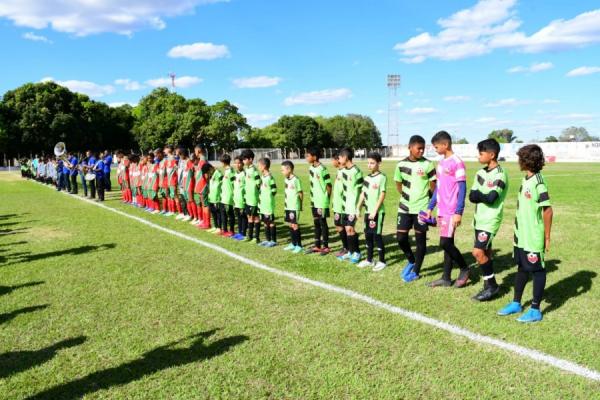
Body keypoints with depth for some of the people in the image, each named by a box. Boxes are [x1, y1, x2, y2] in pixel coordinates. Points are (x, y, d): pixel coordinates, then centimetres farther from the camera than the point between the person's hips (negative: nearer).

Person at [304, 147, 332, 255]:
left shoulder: (322, 169, -17)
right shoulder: (311, 168, 7)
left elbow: (329, 185, -14)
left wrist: (326, 199, -9)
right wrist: (313, 198, 11)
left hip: (322, 202, -8)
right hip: (314, 201, 8)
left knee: (323, 223, 1)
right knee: (316, 223, 14)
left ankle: (326, 247, 13)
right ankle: (317, 246, 23)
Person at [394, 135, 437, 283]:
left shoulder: (428, 165, -8)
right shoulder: (401, 165, 1)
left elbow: (433, 185, -2)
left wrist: (426, 198, 2)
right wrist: (406, 196, 9)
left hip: (421, 208, -3)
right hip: (404, 207, 3)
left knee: (420, 239, 5)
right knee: (401, 237, 3)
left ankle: (416, 271, 17)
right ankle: (411, 261, 30)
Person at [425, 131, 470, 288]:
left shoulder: (457, 162, -11)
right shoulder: (441, 163, 14)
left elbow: (462, 189, -14)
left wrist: (459, 212, -19)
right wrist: (430, 207, 18)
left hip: (451, 211, -8)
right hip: (441, 210, 8)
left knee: (445, 243, -9)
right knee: (447, 243, 11)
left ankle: (464, 269, 13)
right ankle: (446, 278, 18)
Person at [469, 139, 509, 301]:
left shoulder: (500, 174, -14)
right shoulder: (481, 172, 10)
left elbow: (491, 198, -22)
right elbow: (472, 196, 2)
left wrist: (478, 195, -6)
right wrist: (483, 196, -17)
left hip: (490, 220, -8)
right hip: (479, 218, 8)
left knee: (478, 252, -13)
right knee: (486, 252, 12)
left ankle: (492, 285, 4)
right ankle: (489, 285, 22)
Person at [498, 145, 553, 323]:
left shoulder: (538, 182, -18)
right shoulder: (525, 179, 8)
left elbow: (547, 210, -18)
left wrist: (547, 237, -14)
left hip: (534, 237, -8)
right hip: (521, 235, 9)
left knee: (537, 270, 4)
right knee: (522, 268, 17)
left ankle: (535, 310, 15)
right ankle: (516, 303, 31)